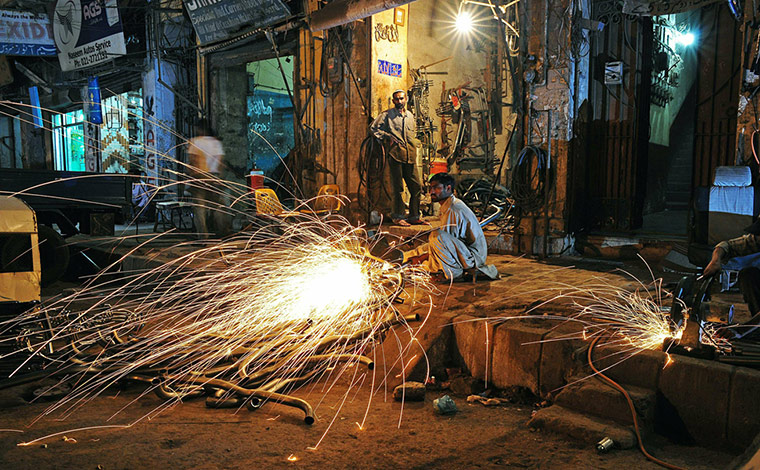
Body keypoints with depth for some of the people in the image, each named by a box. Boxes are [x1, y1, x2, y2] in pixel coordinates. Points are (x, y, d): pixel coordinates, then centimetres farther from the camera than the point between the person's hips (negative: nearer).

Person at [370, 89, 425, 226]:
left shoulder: (410, 115, 19)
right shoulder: (387, 115, 2)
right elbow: (373, 128, 0)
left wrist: (414, 143, 18)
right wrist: (387, 136, -5)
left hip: (410, 155, 6)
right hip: (396, 154, -5)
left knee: (417, 186, 4)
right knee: (398, 187, -4)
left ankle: (414, 216, 12)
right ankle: (398, 217, 4)